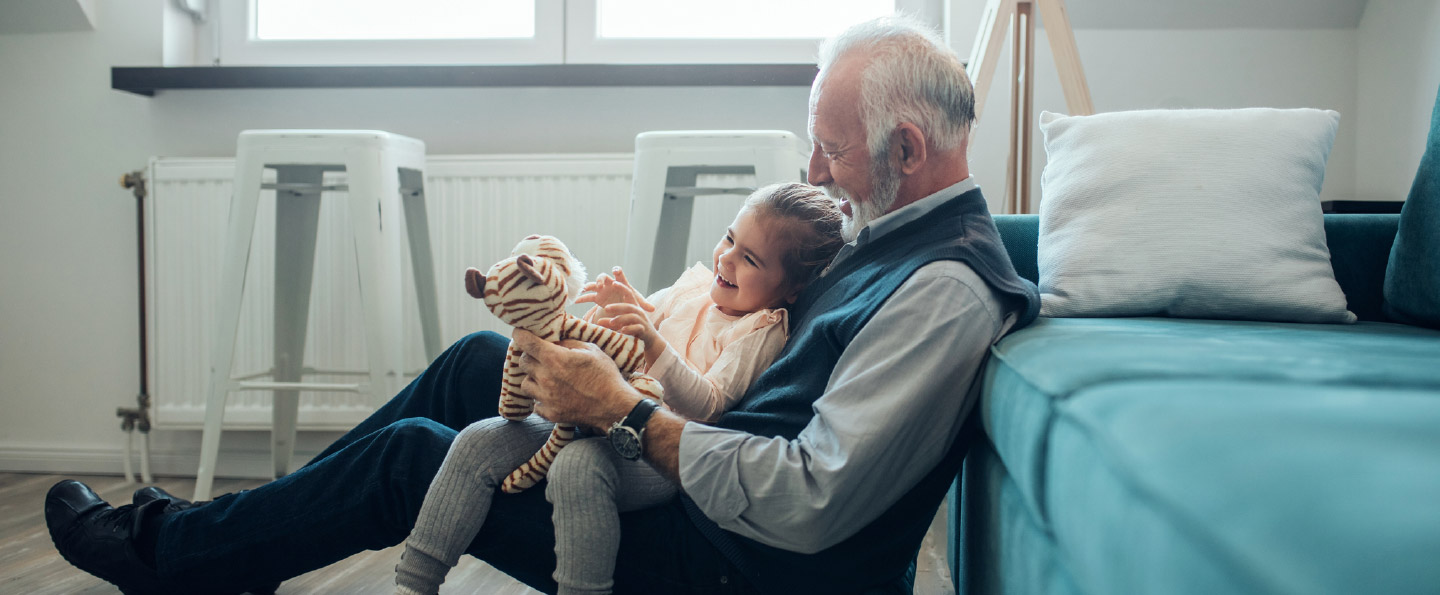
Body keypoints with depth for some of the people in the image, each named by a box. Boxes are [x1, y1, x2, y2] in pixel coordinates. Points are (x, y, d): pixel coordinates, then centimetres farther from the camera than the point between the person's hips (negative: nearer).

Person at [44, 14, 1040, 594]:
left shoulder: (947, 290, -25)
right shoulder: (890, 233, 6)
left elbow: (810, 503, -30)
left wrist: (626, 414, -24)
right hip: (711, 485, 9)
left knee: (411, 457, -3)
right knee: (478, 359, 7)